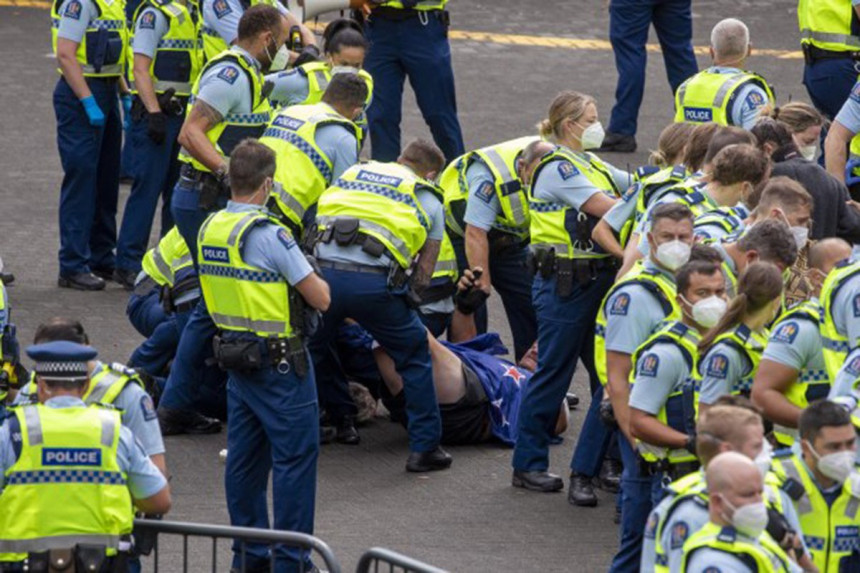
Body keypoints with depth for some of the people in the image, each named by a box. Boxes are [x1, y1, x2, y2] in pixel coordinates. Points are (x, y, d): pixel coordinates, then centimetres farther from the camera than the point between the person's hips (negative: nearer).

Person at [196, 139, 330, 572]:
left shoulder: (209, 229, 4)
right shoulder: (269, 235, -20)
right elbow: (320, 298, -17)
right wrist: (313, 275, 5)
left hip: (234, 354, 8)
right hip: (278, 361, -8)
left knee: (244, 456, 14)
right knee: (295, 457, 0)